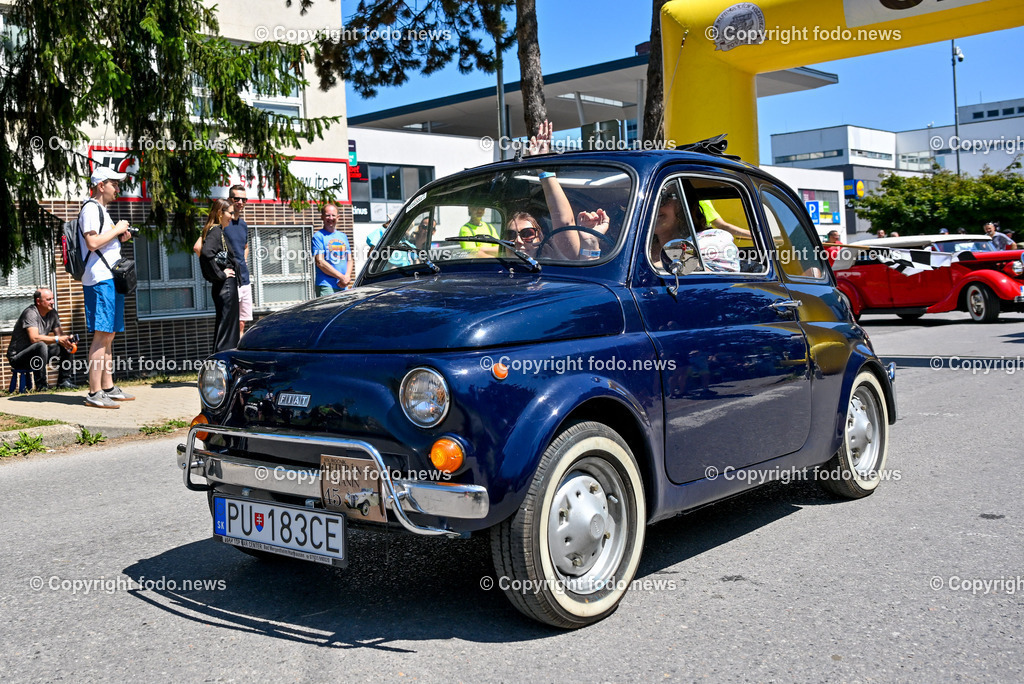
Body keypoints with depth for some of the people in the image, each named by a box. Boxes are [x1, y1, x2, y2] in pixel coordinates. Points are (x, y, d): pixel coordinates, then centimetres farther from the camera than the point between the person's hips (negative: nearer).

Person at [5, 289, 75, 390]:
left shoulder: (52, 312, 5)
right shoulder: (30, 313, -20)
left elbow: (60, 334, 2)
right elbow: (34, 338, -32)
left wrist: (66, 339, -21)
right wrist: (57, 339, -33)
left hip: (37, 353, 8)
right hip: (17, 358, -8)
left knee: (66, 345, -1)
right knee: (41, 345, -36)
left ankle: (64, 381, 1)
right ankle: (41, 386, -29)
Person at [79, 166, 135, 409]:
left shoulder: (101, 210, 23)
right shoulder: (90, 209, -9)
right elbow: (92, 242, -21)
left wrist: (120, 238, 14)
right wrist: (117, 230, -11)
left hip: (110, 279, 10)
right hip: (100, 279, -10)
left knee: (109, 335, 12)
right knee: (101, 335, -12)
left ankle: (108, 388, 18)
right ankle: (95, 393, -11)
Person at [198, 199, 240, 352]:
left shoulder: (218, 231, 15)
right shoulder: (216, 231, -13)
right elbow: (206, 252, -30)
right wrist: (220, 274, -21)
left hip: (224, 287, 10)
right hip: (226, 286, -10)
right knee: (227, 328, -7)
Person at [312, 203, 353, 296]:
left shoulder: (343, 236, 19)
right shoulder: (318, 236, 0)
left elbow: (349, 260, 19)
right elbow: (320, 262, -9)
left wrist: (347, 277, -3)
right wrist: (342, 277, -12)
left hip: (343, 287, 6)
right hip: (326, 287, -6)